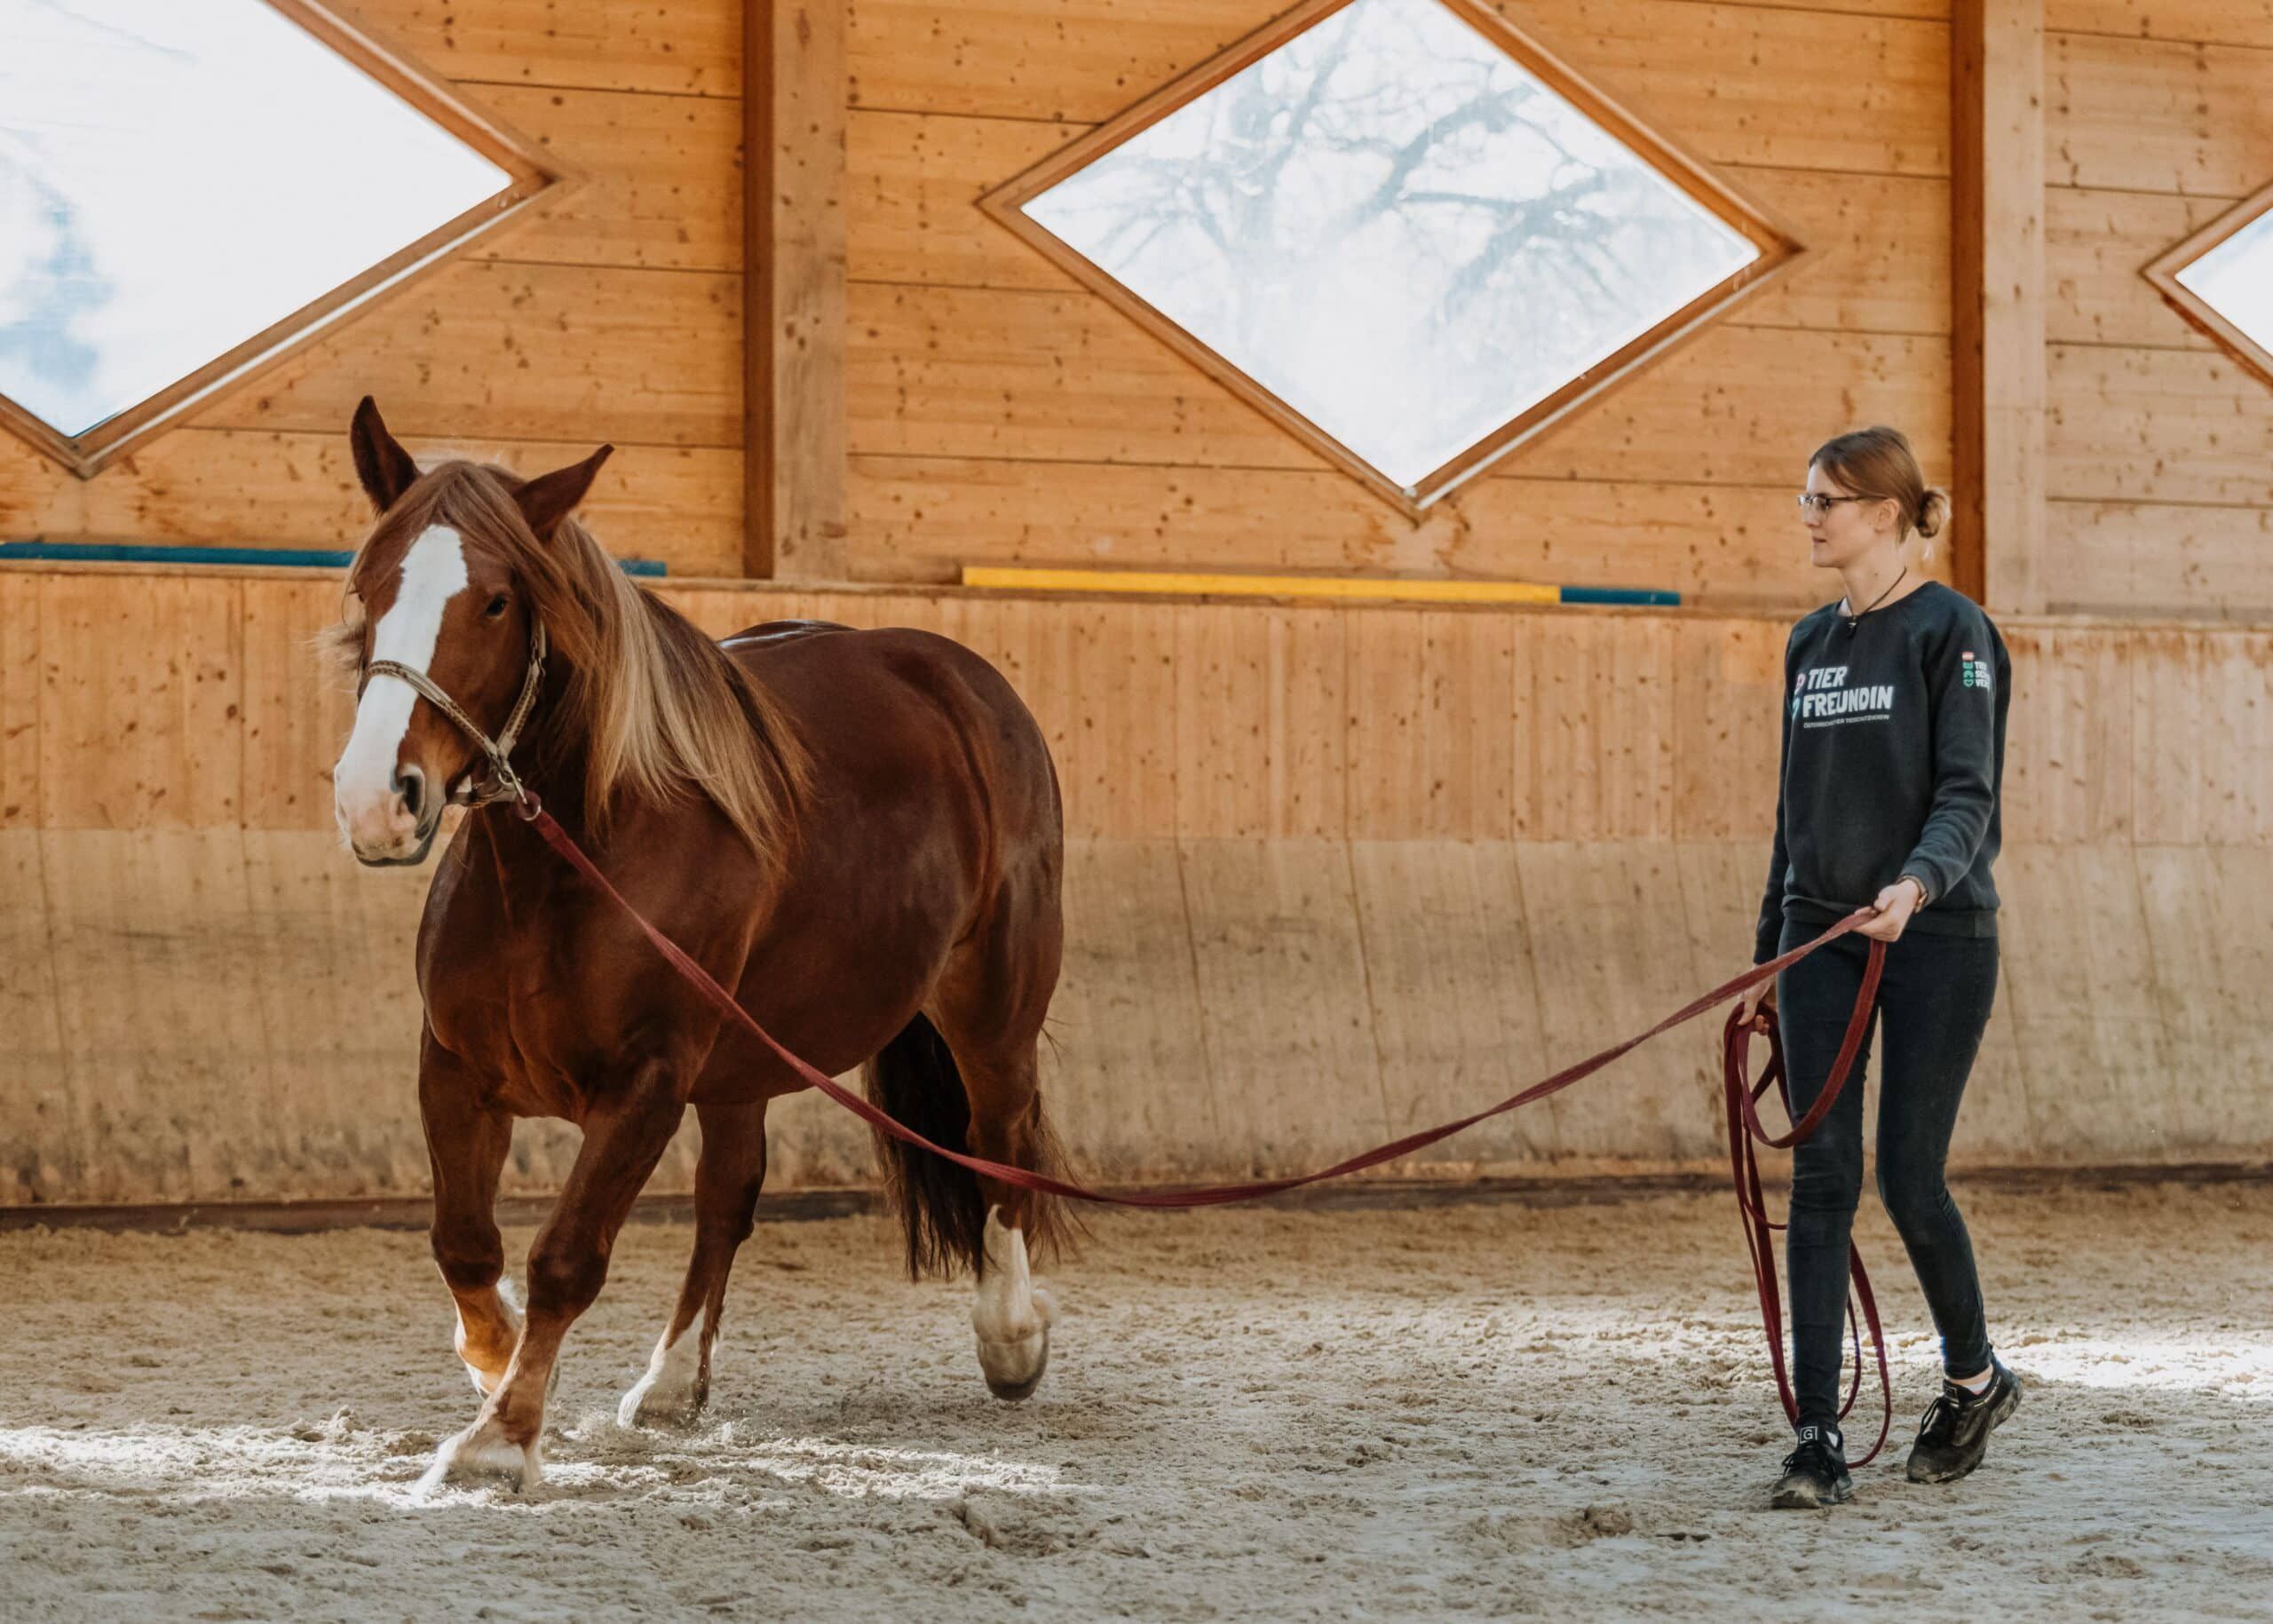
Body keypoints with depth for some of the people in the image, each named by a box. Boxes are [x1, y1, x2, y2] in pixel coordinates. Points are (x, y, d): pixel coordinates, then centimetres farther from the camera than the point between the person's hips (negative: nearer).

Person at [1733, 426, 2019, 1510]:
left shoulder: (1952, 631, -7)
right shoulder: (1811, 643, 13)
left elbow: (1968, 791, -15)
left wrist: (1919, 881, -34)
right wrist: (1769, 956, 17)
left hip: (1937, 936, -6)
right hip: (1825, 935, 6)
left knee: (1909, 1179, -2)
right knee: (1821, 1182, -2)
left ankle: (1975, 1377, 24)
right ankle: (1818, 1440, -3)